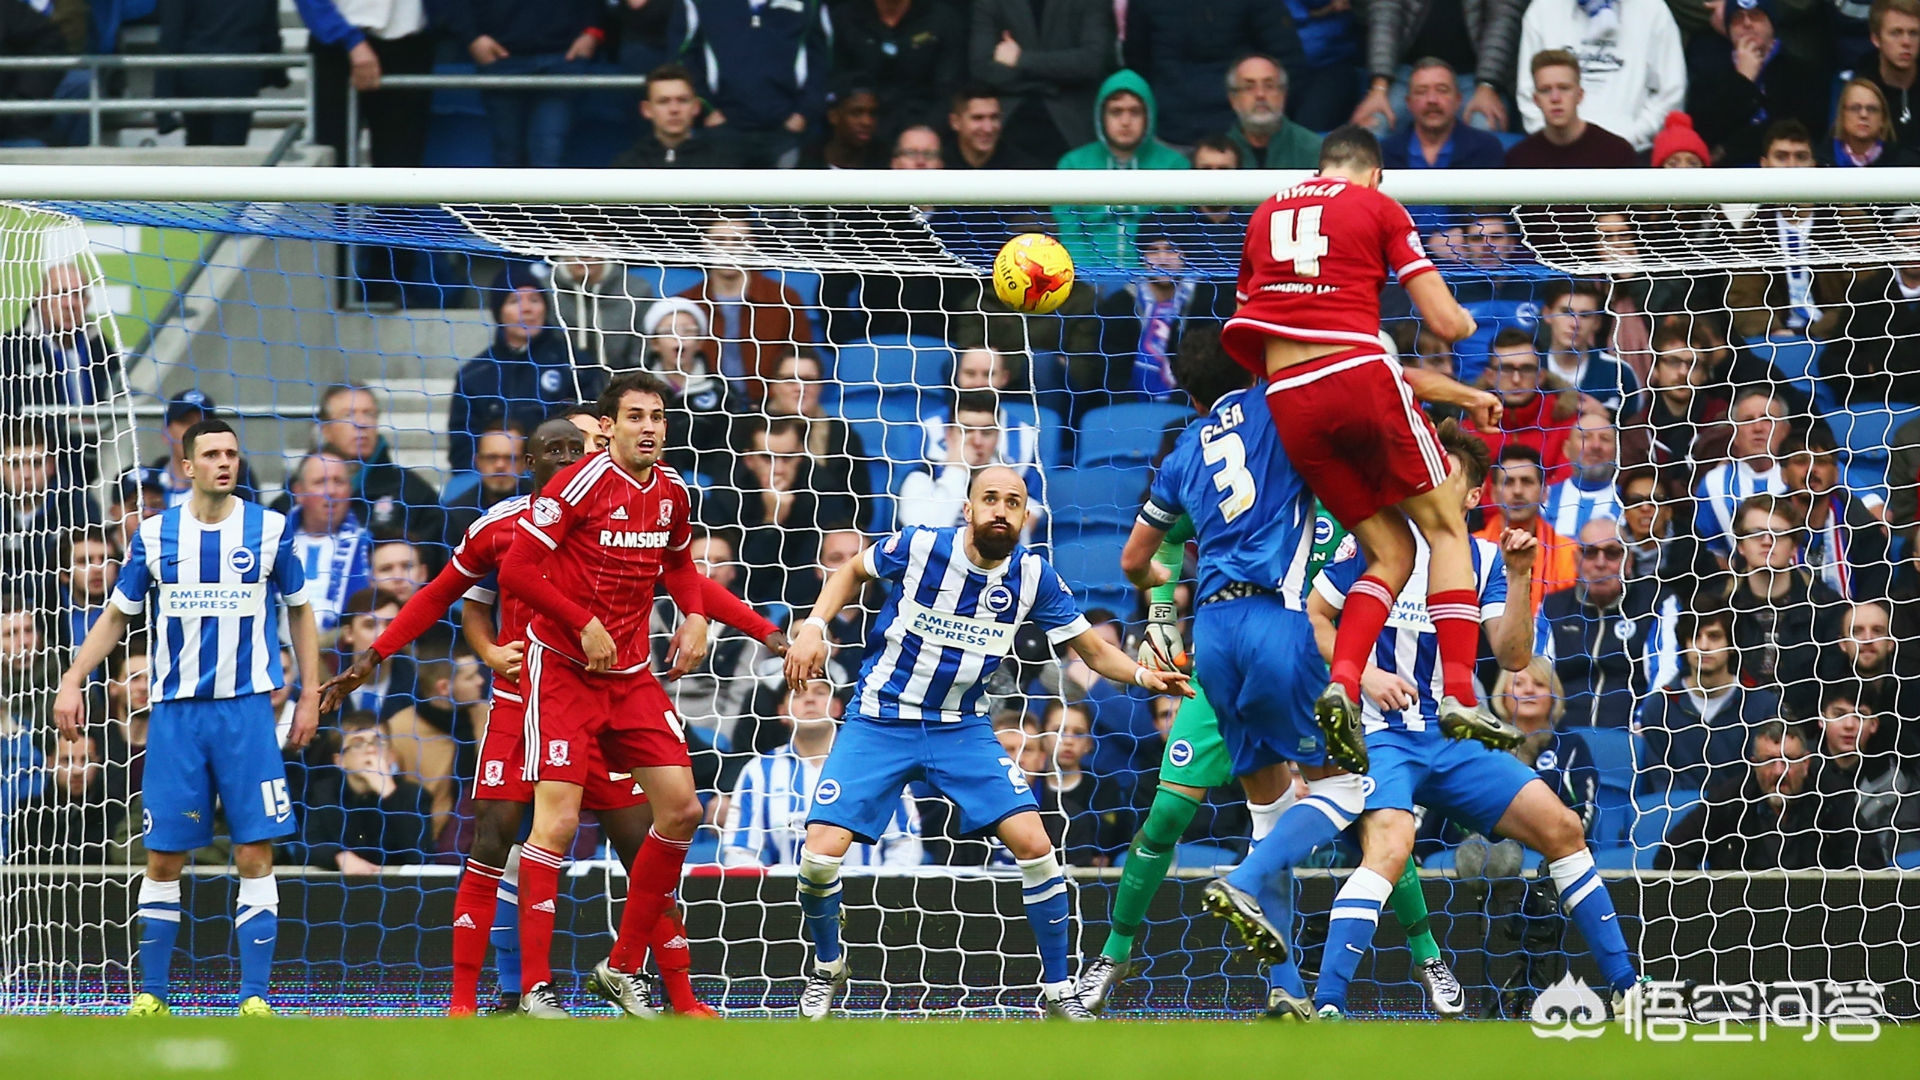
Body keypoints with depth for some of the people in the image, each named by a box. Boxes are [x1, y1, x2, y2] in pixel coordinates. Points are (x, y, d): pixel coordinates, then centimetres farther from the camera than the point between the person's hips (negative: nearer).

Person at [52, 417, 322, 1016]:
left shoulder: (270, 529, 3)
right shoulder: (155, 535, 5)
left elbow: (299, 612, 13)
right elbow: (117, 617, 13)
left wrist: (310, 695, 7)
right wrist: (73, 680, 3)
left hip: (247, 712, -1)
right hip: (175, 713, 1)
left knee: (255, 854, -6)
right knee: (163, 858, 1)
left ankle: (255, 997, -1)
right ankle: (151, 995, 11)